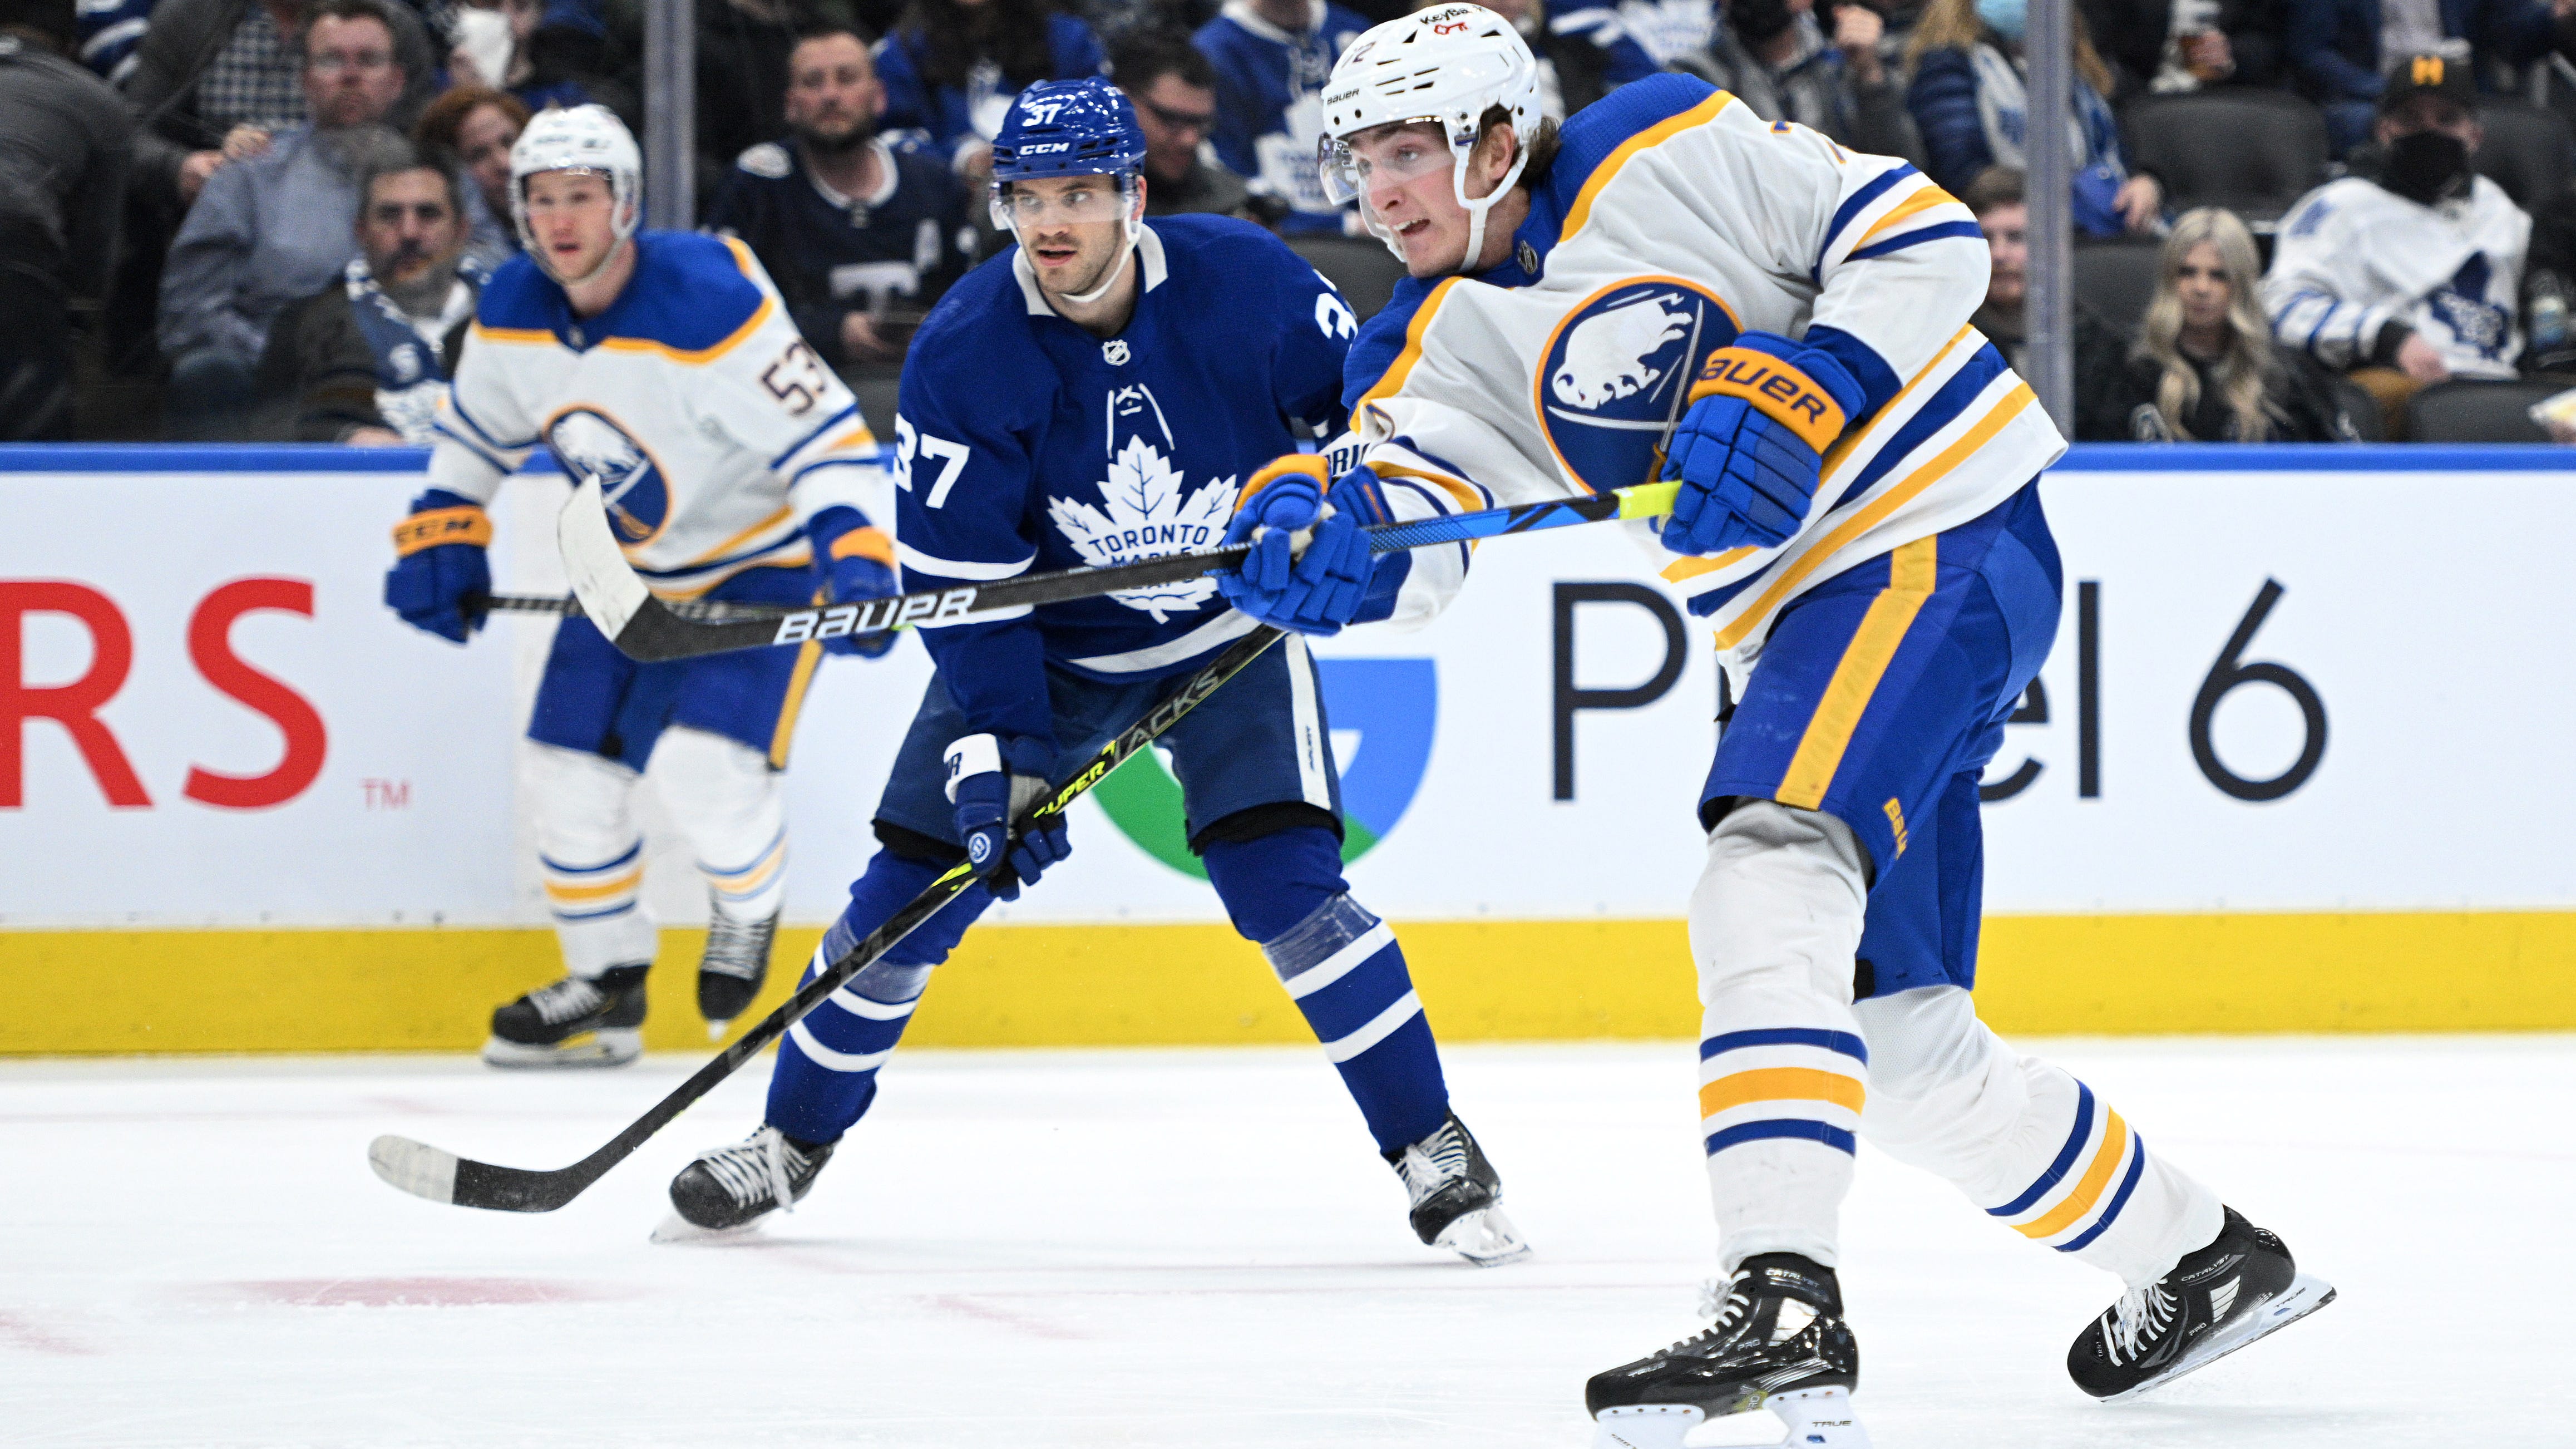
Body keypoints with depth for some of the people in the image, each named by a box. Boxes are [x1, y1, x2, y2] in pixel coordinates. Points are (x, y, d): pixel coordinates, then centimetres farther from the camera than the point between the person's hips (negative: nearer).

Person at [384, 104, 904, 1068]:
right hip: (632, 568, 7)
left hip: (763, 561, -7)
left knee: (705, 769, -23)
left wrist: (856, 559, -39)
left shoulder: (707, 303, -29)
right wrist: (440, 541, 3)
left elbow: (824, 435, -29)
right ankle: (605, 989, 22)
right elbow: (475, 434, 12)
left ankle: (749, 906, 12)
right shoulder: (512, 311, -8)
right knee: (571, 766, 2)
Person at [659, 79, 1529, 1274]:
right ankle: (793, 1142, 18)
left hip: (1231, 630, -1)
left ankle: (1433, 1151, -6)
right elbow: (960, 582, -19)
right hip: (1044, 638, 1)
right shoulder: (964, 354, -21)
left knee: (1283, 883, -18)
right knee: (913, 888, -2)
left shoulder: (1244, 282, -21)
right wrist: (999, 761, -25)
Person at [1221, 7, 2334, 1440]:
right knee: (1898, 1046, 10)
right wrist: (1326, 534, -36)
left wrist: (1801, 396, -23)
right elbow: (1407, 519, -12)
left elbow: (1928, 238, -10)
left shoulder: (1663, 153, -9)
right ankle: (2201, 1260, 30)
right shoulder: (1437, 349, 7)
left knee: (1770, 871, -28)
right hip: (1801, 618, 9)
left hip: (1947, 536, -9)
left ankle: (1784, 1305, -38)